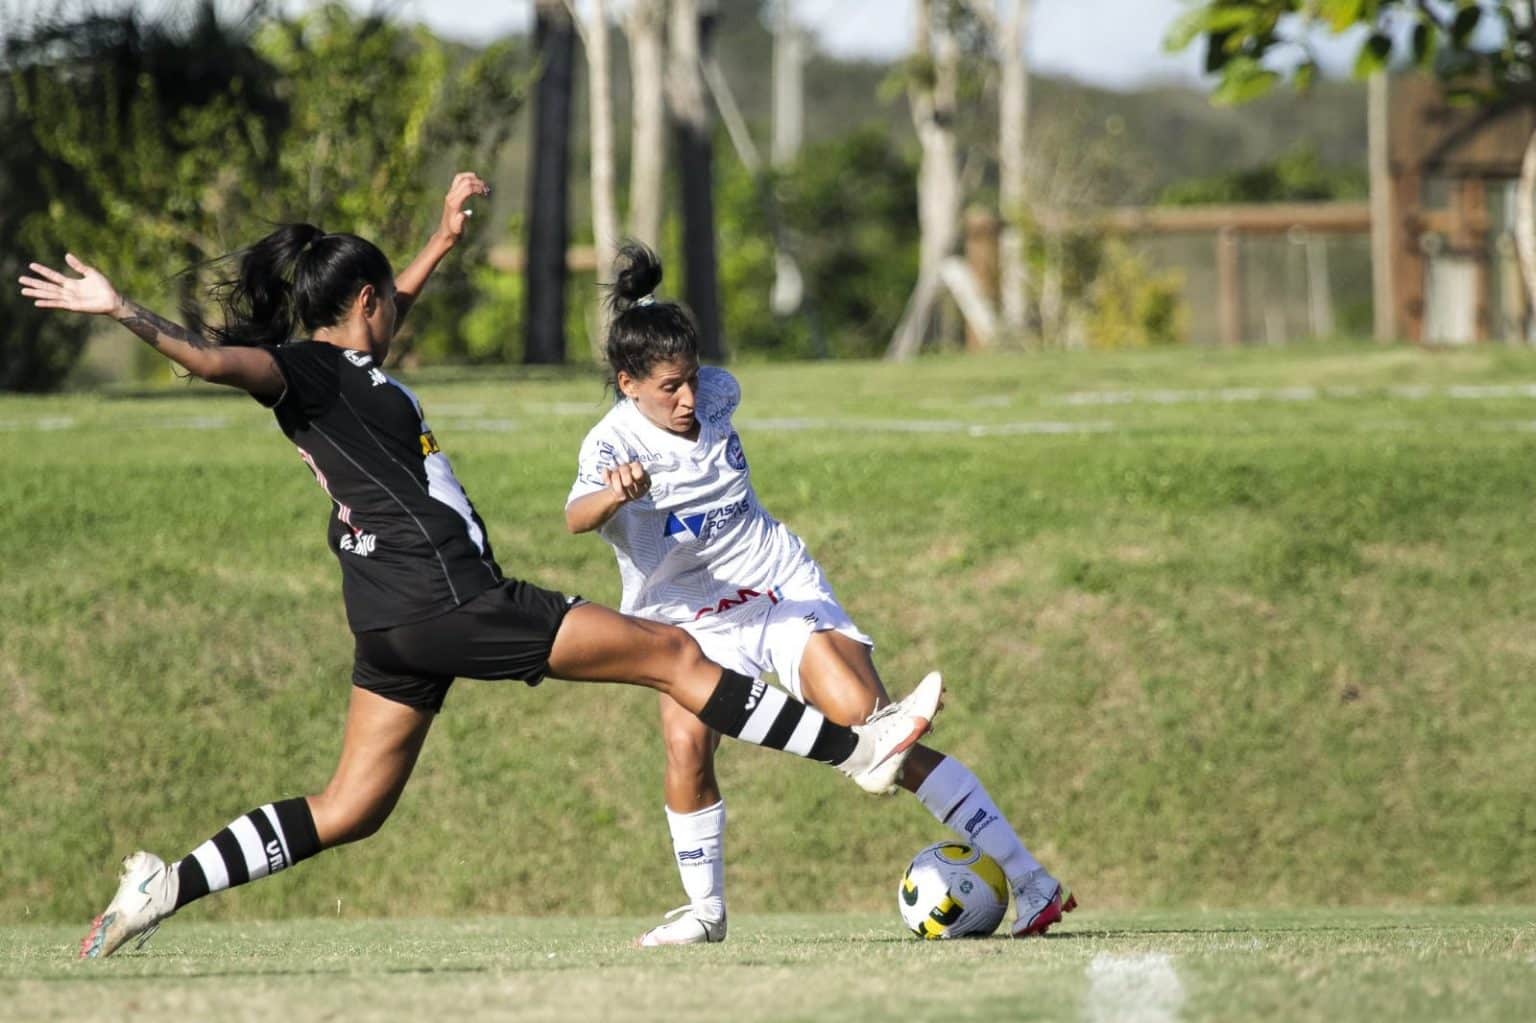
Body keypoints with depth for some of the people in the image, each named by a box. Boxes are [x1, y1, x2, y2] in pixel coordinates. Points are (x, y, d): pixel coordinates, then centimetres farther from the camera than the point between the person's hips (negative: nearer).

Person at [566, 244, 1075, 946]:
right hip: (687, 621, -2)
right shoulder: (614, 444, -21)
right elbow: (576, 518, -44)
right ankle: (705, 910, -5)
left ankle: (1028, 881, -16)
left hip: (784, 590, 2)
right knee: (686, 744, -28)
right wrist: (615, 495, -64)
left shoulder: (715, 392, -7)